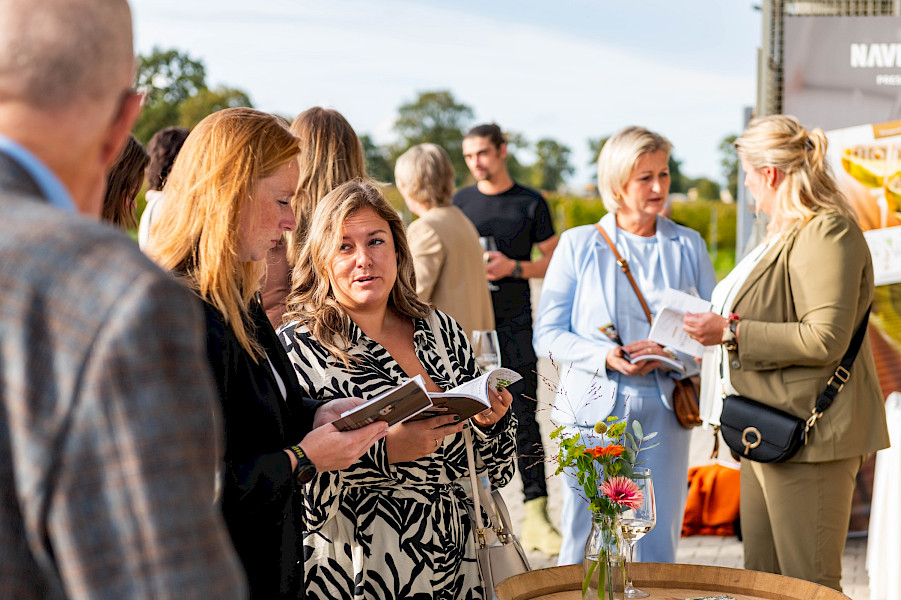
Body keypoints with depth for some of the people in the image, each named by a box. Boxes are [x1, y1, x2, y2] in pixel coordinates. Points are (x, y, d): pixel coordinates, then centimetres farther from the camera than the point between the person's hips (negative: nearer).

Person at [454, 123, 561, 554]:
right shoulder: (460, 202, 11)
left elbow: (554, 262, 6)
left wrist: (513, 267, -10)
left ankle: (536, 514, -4)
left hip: (514, 323, -2)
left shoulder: (531, 204, 4)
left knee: (524, 417, -5)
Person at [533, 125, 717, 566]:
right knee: (583, 540, 0)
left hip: (662, 412, 2)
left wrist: (670, 354, -13)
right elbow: (548, 335, 0)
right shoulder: (578, 245, 3)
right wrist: (605, 356, -16)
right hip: (593, 410, -2)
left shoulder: (689, 246, 9)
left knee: (659, 543, 4)